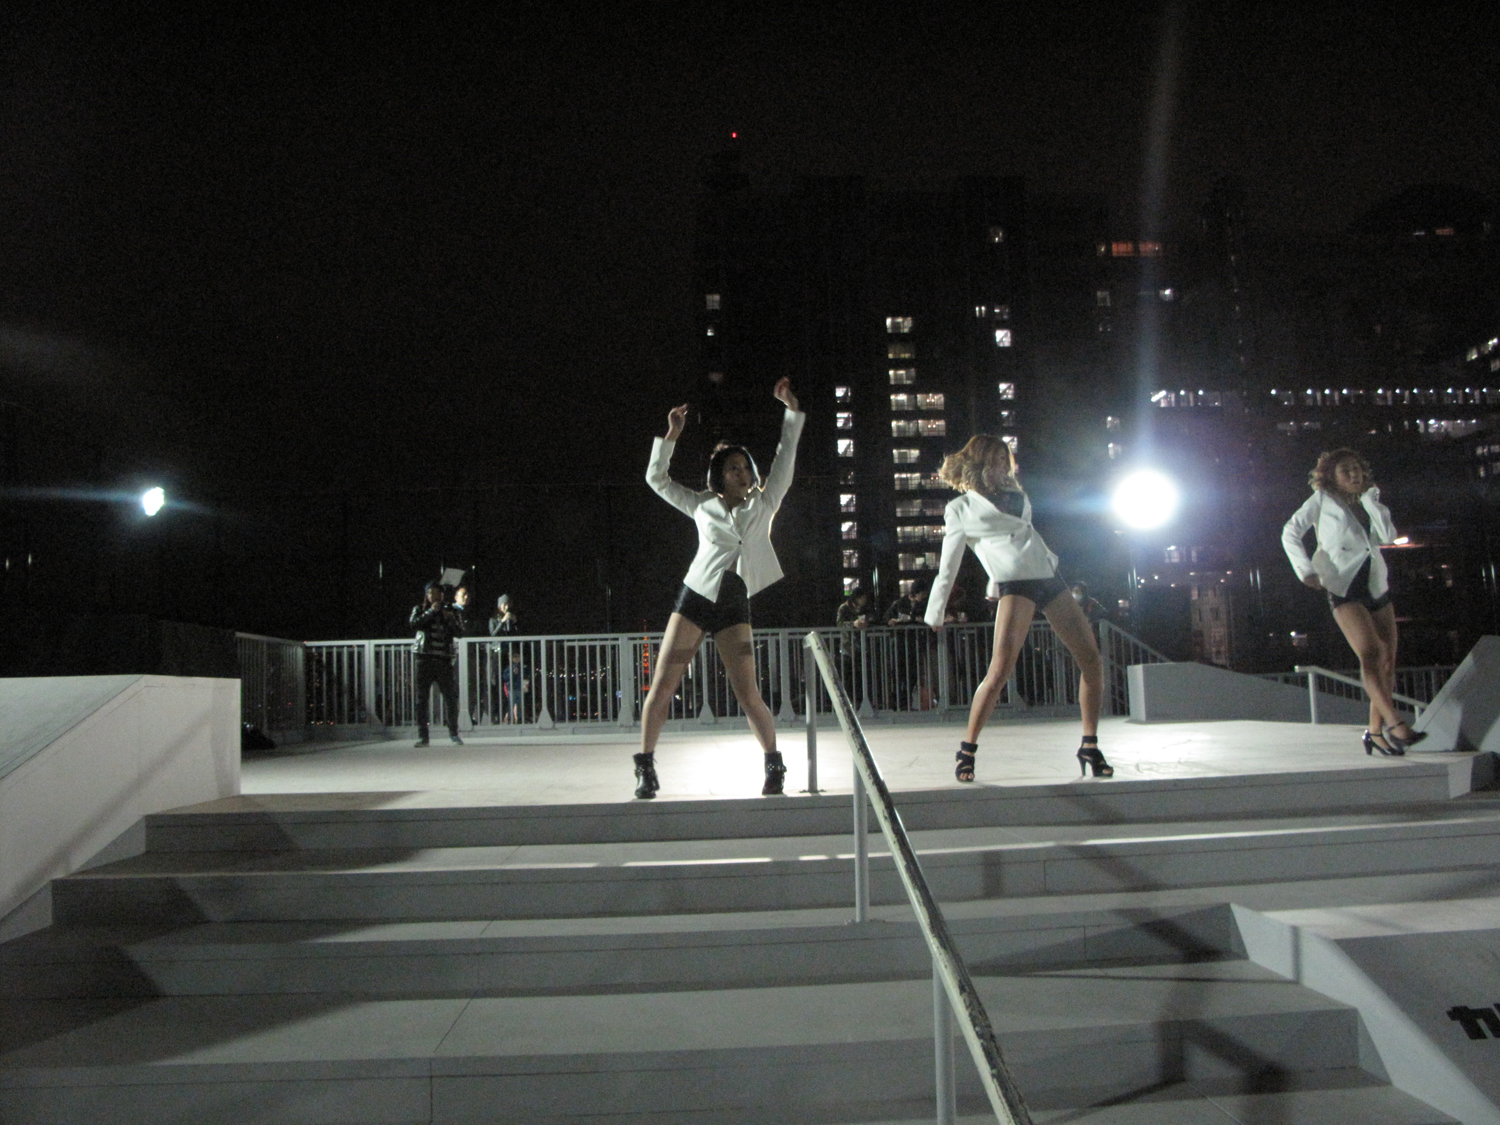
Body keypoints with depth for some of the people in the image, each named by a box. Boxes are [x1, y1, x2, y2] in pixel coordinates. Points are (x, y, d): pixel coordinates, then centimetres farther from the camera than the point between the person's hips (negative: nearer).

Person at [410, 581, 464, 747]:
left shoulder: (450, 611, 14)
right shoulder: (420, 610, 12)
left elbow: (460, 633, 3)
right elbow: (414, 624, -8)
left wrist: (450, 618, -11)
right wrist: (431, 612, -13)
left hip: (444, 659, 0)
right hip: (425, 659, 0)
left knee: (450, 696, -3)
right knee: (422, 697, -2)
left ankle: (453, 734, 7)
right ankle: (422, 736, 3)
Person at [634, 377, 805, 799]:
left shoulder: (764, 504, 12)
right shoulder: (703, 505, 11)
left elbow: (786, 459, 8)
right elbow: (656, 479, 14)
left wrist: (791, 409, 4)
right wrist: (671, 436, 7)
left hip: (734, 607, 0)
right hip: (694, 598, 0)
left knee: (748, 694, -7)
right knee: (662, 687, -5)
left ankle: (774, 764, 11)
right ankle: (646, 768, 6)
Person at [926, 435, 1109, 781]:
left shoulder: (1016, 496, 25)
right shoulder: (960, 508, 8)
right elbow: (949, 564, 9)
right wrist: (935, 611, 9)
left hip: (1049, 580, 7)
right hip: (1015, 586, -6)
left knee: (1091, 659, 0)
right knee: (1000, 670, -19)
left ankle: (1090, 747, 10)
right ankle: (967, 749, -5)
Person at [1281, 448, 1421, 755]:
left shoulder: (1370, 502, 18)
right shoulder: (1323, 500, 6)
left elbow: (1388, 535, -1)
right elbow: (1291, 533, -2)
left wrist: (1369, 496, 1)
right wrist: (1307, 571, -13)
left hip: (1377, 586, 6)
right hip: (1344, 587, -6)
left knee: (1388, 661, 1)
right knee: (1370, 653, -22)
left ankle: (1376, 731, 8)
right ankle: (1395, 723, -29)